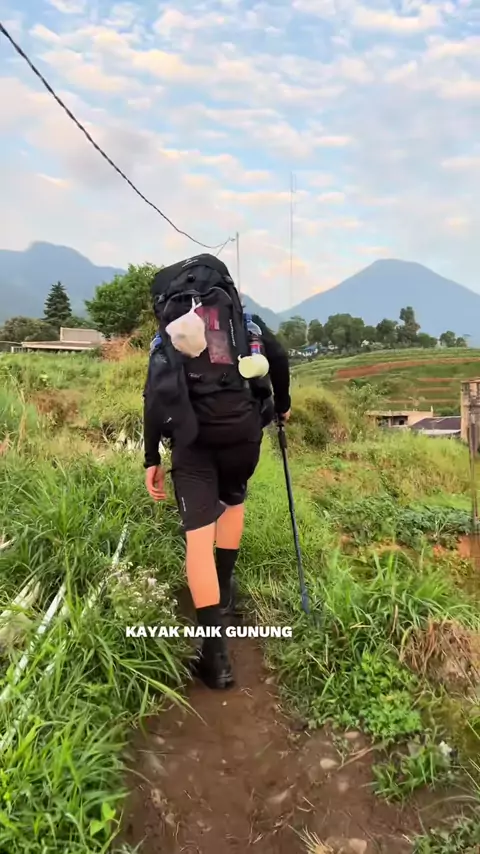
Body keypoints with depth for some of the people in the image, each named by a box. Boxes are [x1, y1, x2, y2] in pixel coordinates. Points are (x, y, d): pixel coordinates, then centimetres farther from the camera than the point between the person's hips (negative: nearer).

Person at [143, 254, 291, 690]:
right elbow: (279, 357, 9)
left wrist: (152, 459, 4)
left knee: (198, 535, -2)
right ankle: (224, 591, 34)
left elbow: (154, 393, 4)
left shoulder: (170, 329, 15)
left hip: (192, 433, -1)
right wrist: (282, 405, 27)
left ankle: (215, 653, -3)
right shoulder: (244, 317, 18)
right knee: (233, 499, 30)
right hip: (243, 425, 2)